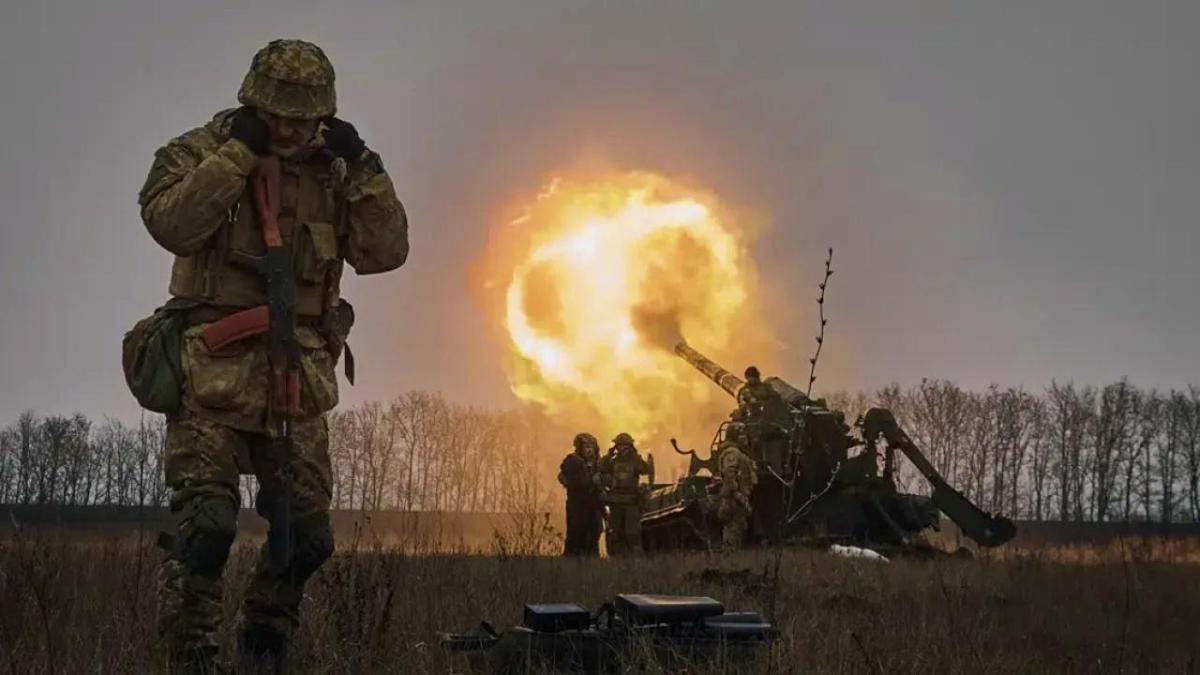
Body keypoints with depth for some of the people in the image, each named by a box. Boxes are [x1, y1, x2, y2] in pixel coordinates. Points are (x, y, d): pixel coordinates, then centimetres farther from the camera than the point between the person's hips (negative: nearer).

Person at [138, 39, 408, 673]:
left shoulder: (331, 172, 13)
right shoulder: (200, 151, 0)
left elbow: (384, 252, 4)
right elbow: (171, 222, -18)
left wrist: (362, 168, -4)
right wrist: (237, 152, -18)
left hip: (297, 379, 5)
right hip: (215, 369, -5)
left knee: (306, 535, 8)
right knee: (205, 522, -16)